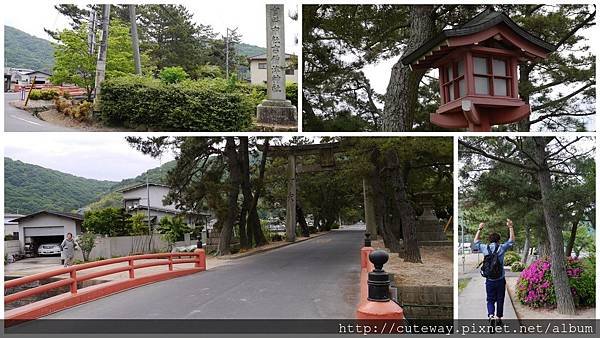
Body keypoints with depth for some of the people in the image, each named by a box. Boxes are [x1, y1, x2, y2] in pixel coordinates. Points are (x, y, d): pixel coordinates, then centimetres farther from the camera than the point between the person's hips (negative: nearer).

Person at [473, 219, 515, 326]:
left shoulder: (485, 248, -1)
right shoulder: (501, 248, -6)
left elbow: (476, 242, 18)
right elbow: (511, 240, 7)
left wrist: (479, 229, 24)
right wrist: (510, 227, 9)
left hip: (489, 280, 1)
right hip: (500, 280, -1)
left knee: (490, 300, 7)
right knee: (500, 300, 12)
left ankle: (491, 315, -15)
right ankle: (498, 318, 18)